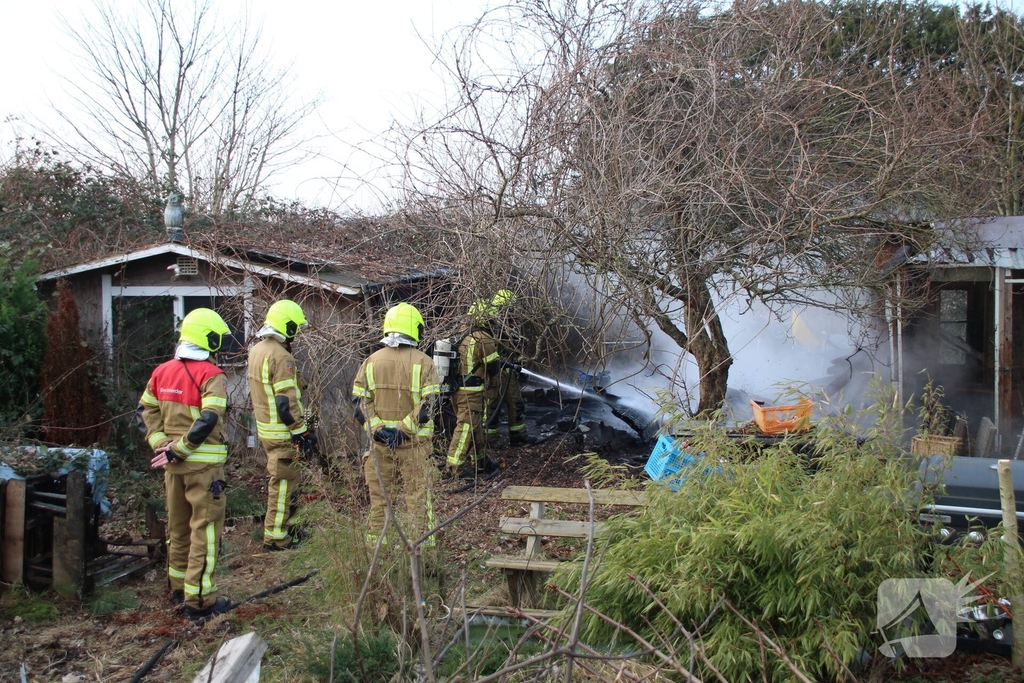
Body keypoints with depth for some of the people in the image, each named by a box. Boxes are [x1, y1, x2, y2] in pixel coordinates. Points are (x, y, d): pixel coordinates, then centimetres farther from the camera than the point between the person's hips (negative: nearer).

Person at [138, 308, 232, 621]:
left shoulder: (163, 371, 6)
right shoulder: (212, 376, -15)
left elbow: (146, 409, 12)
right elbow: (208, 420, -25)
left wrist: (160, 442, 5)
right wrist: (178, 450, -18)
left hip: (174, 463, 7)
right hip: (203, 463, -7)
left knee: (178, 525, 19)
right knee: (205, 529, 0)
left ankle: (179, 586, 33)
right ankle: (199, 599, 2)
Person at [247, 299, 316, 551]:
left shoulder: (257, 350, 10)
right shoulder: (281, 356, -21)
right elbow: (286, 402, -23)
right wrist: (302, 433, -18)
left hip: (264, 426, 10)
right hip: (281, 432, -10)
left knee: (282, 480, 20)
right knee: (284, 483, -1)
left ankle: (287, 525, 31)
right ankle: (275, 536, 5)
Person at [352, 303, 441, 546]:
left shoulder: (372, 361, 3)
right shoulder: (422, 362, -6)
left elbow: (359, 402, 0)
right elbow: (429, 404, -14)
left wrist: (377, 428, -7)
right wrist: (404, 428, -14)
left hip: (379, 441, 3)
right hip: (414, 443, -3)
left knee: (379, 495, 13)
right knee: (418, 495, 5)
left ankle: (374, 543, 22)